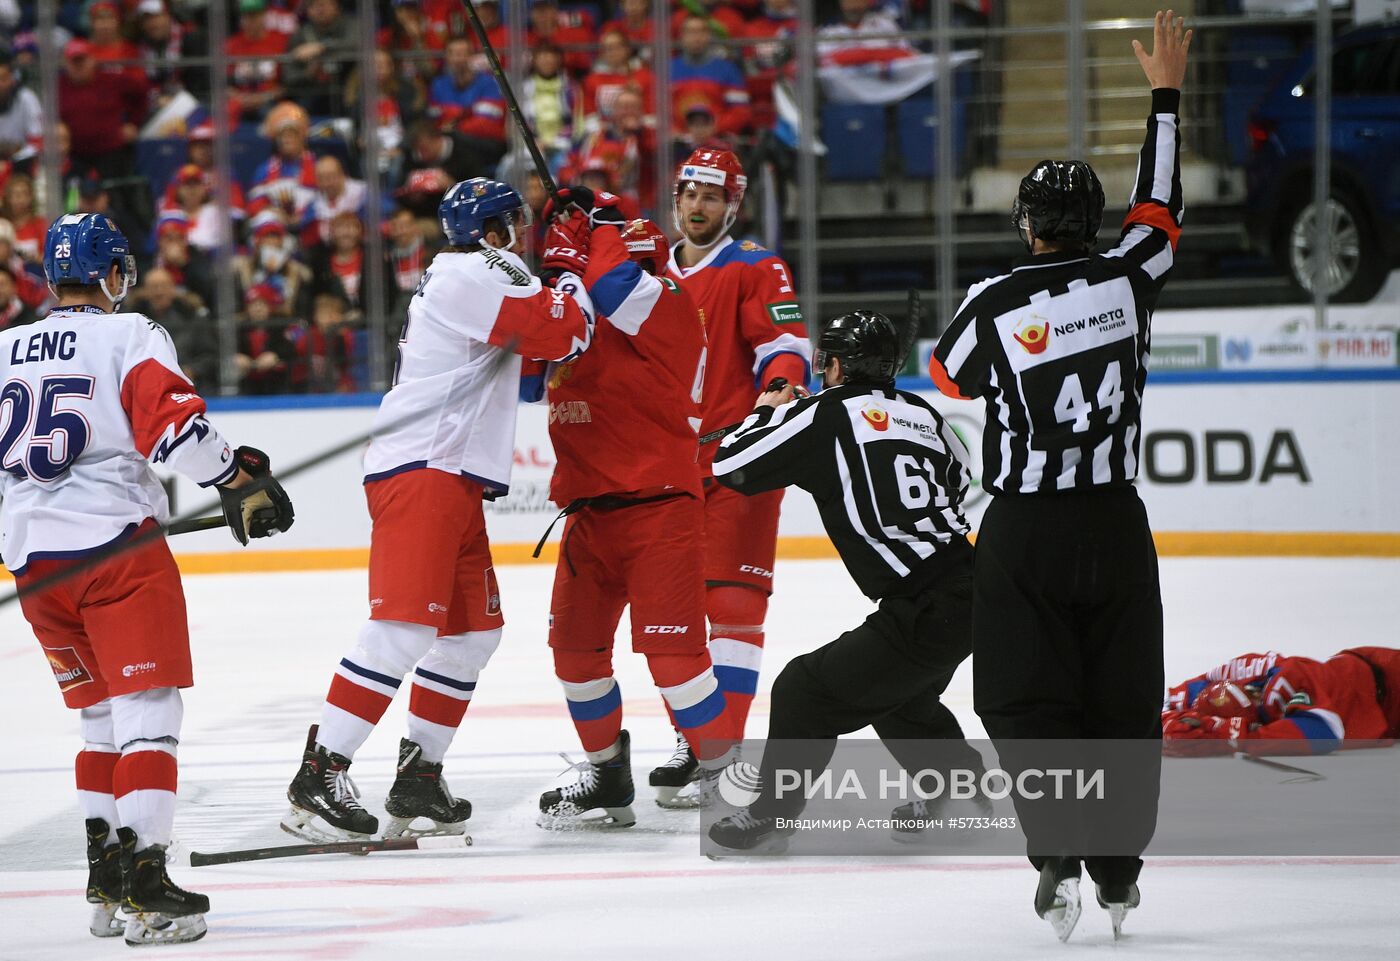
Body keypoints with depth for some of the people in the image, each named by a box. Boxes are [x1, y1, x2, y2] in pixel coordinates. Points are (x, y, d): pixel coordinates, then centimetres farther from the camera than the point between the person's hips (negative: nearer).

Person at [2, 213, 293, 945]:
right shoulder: (130, 336, -3)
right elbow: (172, 423, -15)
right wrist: (239, 478, -5)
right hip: (116, 543, -6)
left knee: (100, 712, 19)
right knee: (148, 711, -6)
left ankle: (105, 878, 20)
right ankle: (143, 881, -17)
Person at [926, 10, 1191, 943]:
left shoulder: (994, 302, -10)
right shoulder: (1125, 278, -5)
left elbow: (950, 378, 9)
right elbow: (1161, 206, 13)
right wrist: (1166, 94, 23)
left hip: (1025, 530, -2)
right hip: (1115, 524, 2)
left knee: (1027, 698, 2)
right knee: (1124, 695, 10)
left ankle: (1058, 858, -12)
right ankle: (1121, 871, 13)